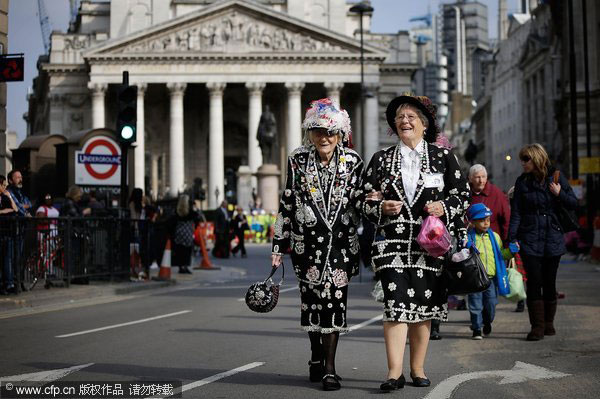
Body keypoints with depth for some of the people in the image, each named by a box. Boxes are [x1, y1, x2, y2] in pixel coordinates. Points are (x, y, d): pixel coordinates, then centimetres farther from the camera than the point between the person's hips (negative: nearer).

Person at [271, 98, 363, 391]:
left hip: (341, 242, -1)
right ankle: (316, 356, 26)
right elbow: (287, 204, 4)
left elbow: (361, 202, 9)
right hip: (307, 241, 1)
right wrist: (279, 245, 4)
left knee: (335, 298, -6)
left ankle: (330, 368, -3)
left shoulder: (352, 161, 1)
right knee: (311, 298, 6)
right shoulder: (297, 160, 2)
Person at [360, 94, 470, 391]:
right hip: (392, 242, 0)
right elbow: (365, 202, 12)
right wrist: (382, 208, -8)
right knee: (395, 304, -11)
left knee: (423, 306, 3)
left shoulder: (444, 157, 9)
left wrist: (445, 207, -9)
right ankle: (394, 372, -13)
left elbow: (462, 196, 9)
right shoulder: (381, 159, 11)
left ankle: (417, 369, 15)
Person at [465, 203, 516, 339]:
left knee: (491, 305, 8)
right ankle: (476, 329, 13)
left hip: (491, 277, 3)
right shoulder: (468, 238, -4)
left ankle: (487, 323, 34)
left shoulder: (494, 236, 9)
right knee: (476, 305, 1)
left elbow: (501, 255, 16)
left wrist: (511, 251, 0)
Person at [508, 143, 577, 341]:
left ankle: (548, 323, 21)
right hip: (530, 239, 0)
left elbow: (573, 204, 6)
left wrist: (559, 193, -11)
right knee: (534, 282, -7)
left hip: (552, 238, 1)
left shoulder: (555, 177, 2)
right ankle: (537, 326, -4)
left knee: (549, 282, 7)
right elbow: (516, 212, 1)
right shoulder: (522, 182, 3)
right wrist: (512, 237, -8)